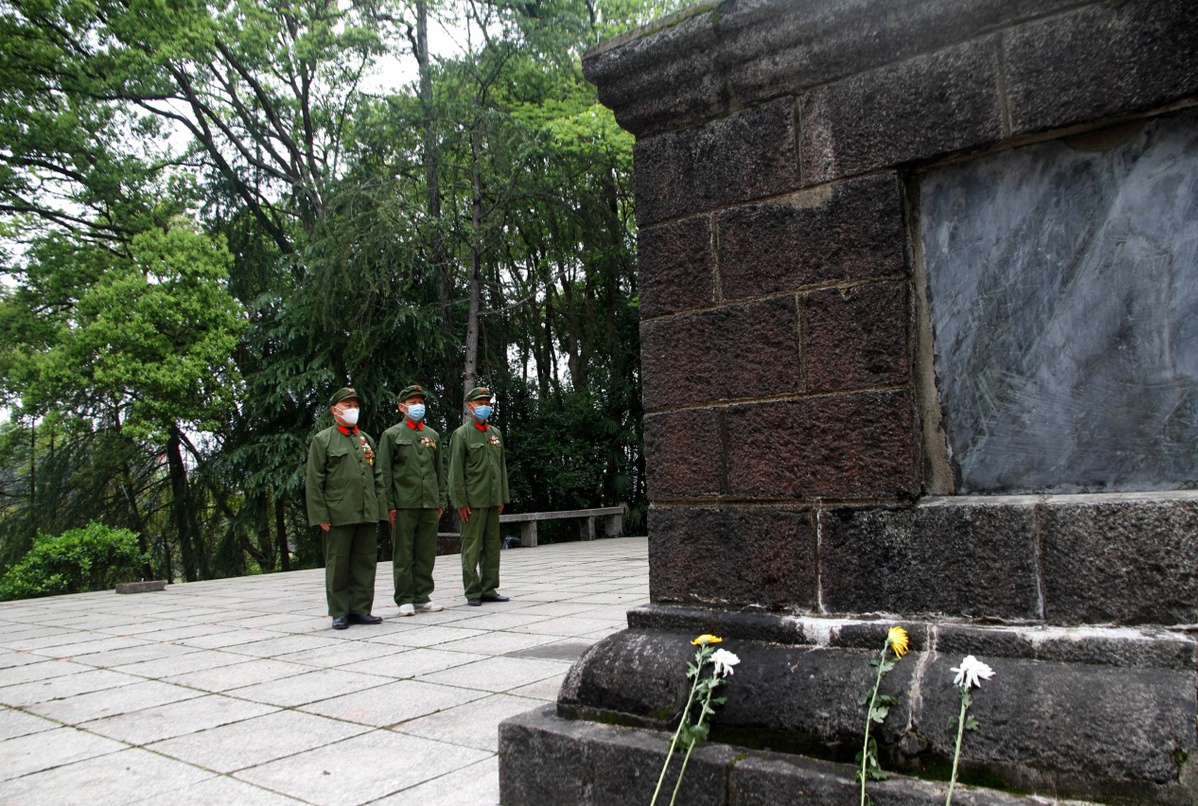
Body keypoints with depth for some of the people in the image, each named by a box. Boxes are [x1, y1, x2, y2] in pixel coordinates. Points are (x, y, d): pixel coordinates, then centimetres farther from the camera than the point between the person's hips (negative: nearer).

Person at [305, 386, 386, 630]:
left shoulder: (367, 439, 17)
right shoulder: (322, 440, 2)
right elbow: (313, 482, -3)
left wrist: (379, 509, 9)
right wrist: (320, 516, -9)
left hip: (367, 515, 5)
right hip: (338, 515, -5)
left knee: (366, 563, 7)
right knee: (338, 565, 2)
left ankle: (361, 609, 16)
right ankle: (339, 613, 12)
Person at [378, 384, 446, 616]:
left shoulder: (433, 435, 16)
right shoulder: (392, 434, 2)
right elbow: (384, 472, -1)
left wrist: (441, 501, 12)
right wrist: (389, 504, -7)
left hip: (430, 504, 4)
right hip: (404, 504, -4)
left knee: (427, 554, 7)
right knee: (403, 555, 1)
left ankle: (422, 597, 16)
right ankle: (405, 600, 8)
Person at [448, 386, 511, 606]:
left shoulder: (496, 433, 14)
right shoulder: (462, 434, -3)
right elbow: (456, 471, -7)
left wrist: (502, 497, 12)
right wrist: (460, 502, -12)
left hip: (493, 500, 6)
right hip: (473, 501, -6)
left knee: (492, 546, 10)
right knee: (472, 547, -1)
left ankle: (489, 589, 18)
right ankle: (472, 592, 6)